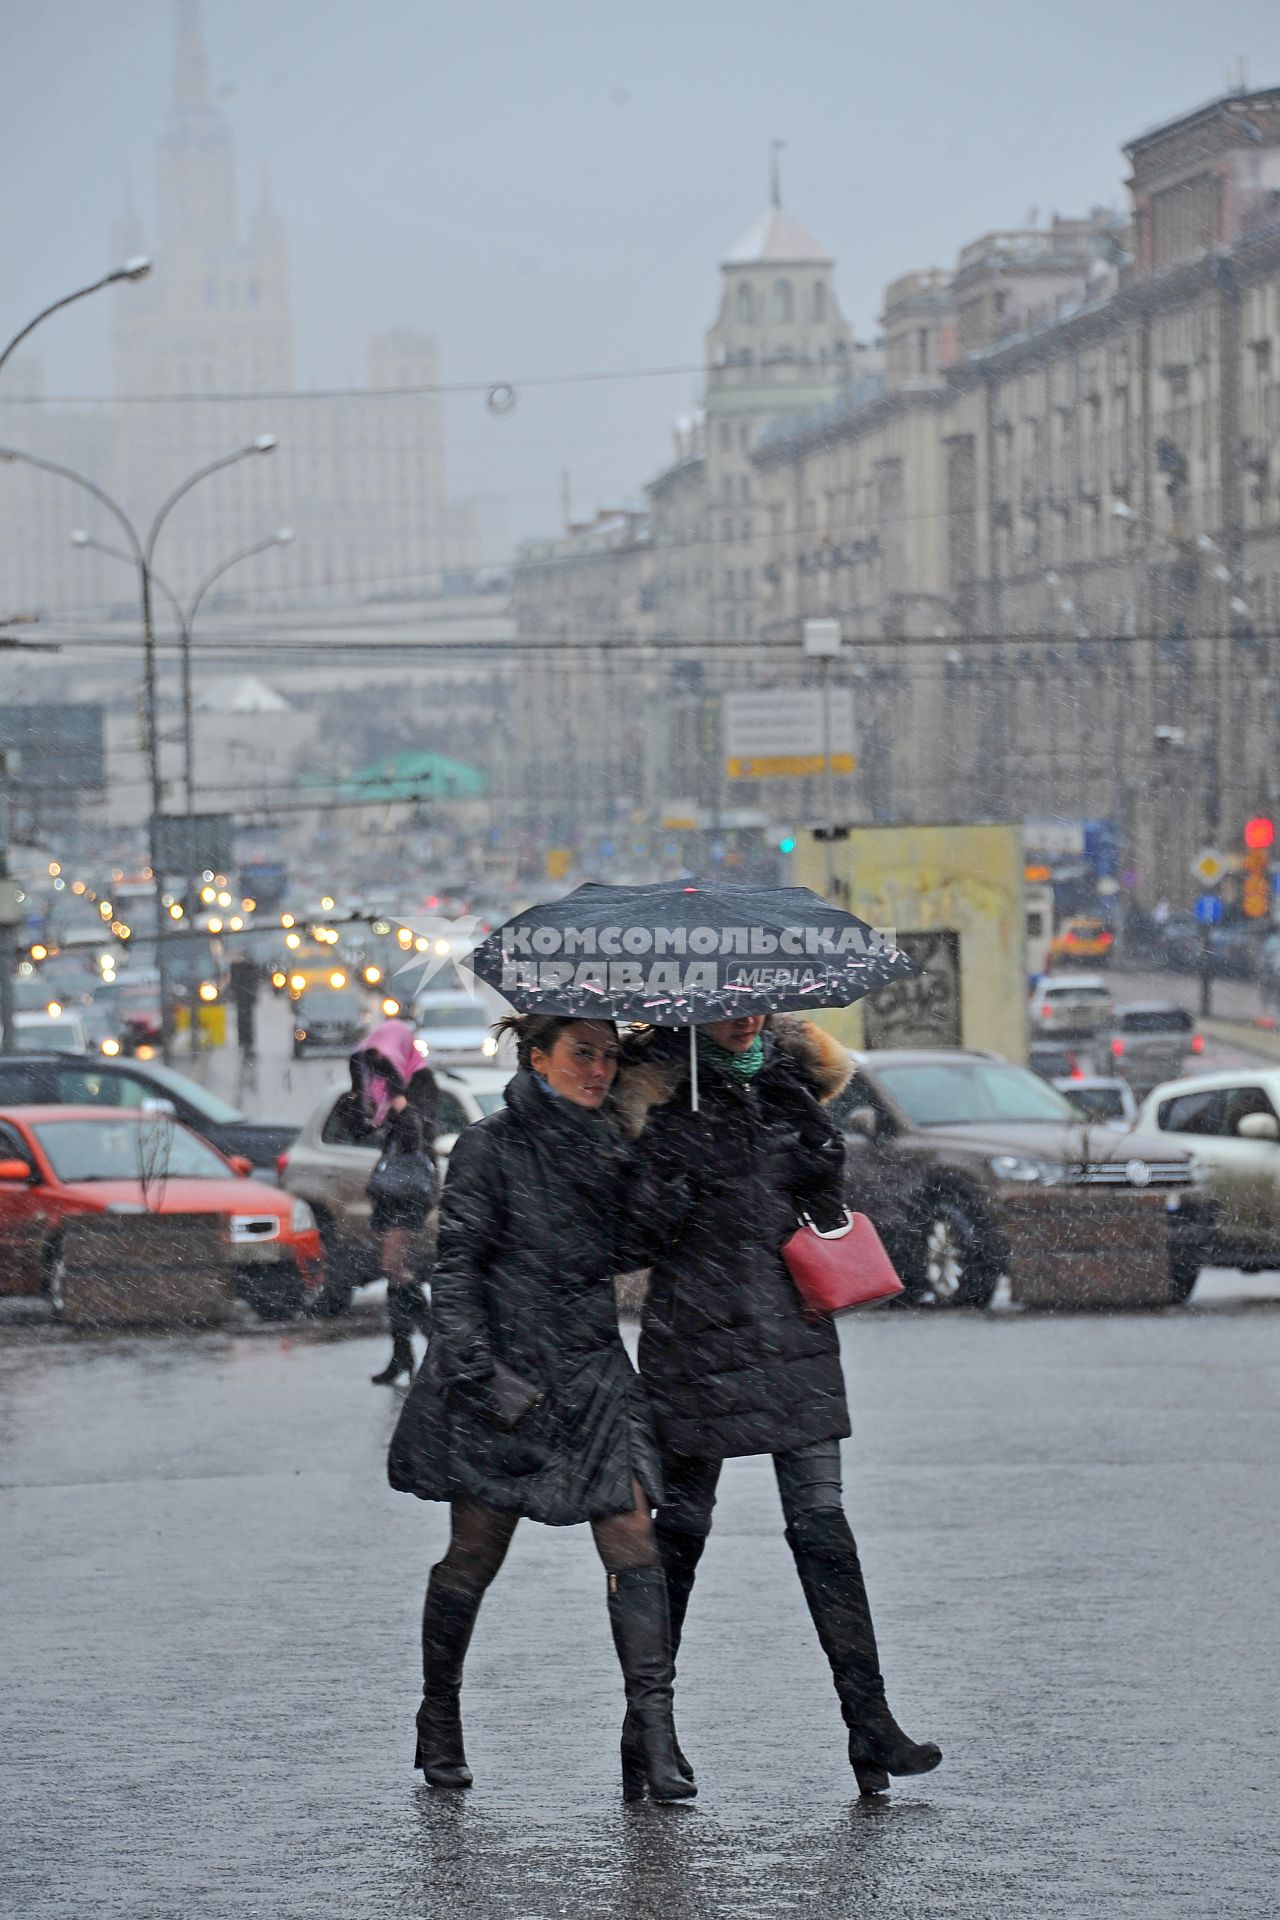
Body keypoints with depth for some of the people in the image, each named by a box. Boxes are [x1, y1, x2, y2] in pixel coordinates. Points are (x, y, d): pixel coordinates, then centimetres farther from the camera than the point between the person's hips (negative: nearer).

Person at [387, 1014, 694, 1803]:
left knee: (633, 1545, -9)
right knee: (475, 1555, 4)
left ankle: (652, 1731, -11)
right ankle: (440, 1721, 24)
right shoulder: (492, 1146, -6)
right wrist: (474, 1366, -19)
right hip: (504, 1376, -5)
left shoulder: (607, 1146, 12)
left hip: (595, 1374, 5)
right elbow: (457, 1264, -10)